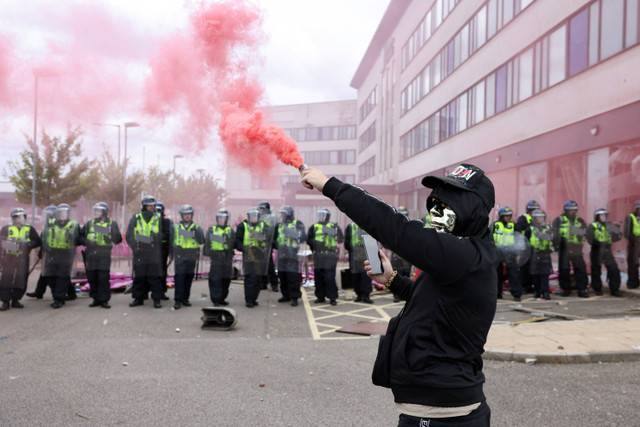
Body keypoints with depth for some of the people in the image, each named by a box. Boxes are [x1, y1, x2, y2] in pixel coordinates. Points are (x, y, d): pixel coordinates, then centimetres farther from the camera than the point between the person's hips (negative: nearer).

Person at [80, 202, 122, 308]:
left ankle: (104, 300, 1)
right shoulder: (89, 223, 14)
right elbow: (80, 236, 15)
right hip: (91, 254, 3)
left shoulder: (112, 224, 7)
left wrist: (110, 237, -16)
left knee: (104, 278, -6)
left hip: (104, 255, -3)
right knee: (92, 278, 5)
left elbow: (118, 239, 1)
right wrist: (87, 242, -3)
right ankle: (96, 299, 16)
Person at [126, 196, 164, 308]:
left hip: (154, 254, -1)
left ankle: (157, 299, 3)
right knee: (139, 277, 5)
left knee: (155, 277, -2)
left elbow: (160, 236, 9)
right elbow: (129, 236, 6)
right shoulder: (136, 218, 6)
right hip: (139, 253, 1)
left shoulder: (158, 219, 6)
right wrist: (135, 247, -4)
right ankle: (138, 298, 16)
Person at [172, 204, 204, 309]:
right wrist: (172, 254, 11)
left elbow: (201, 241, -5)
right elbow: (172, 241, 14)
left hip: (191, 257, 1)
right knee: (179, 277, -10)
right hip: (180, 256, -1)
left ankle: (185, 298, 18)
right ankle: (178, 300, -8)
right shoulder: (176, 227, 8)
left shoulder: (197, 228, 7)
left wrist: (196, 232, -18)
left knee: (189, 278, 7)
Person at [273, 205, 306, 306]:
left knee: (293, 276, -7)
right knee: (282, 275, 10)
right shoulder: (280, 225, 17)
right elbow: (276, 238, 29)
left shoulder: (297, 224, -3)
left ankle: (294, 297, 1)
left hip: (293, 254, -7)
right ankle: (286, 295, 23)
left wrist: (293, 234, -22)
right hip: (281, 254, 7)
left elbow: (303, 237, -11)